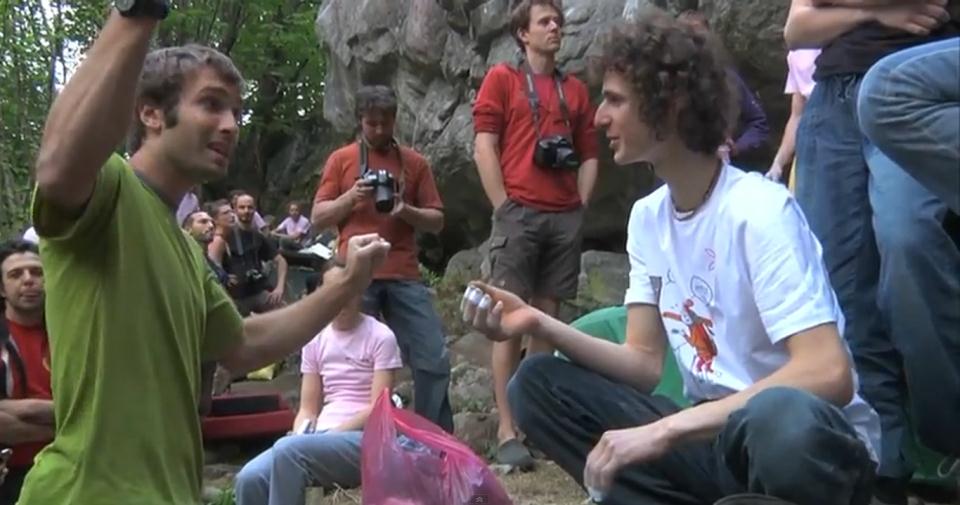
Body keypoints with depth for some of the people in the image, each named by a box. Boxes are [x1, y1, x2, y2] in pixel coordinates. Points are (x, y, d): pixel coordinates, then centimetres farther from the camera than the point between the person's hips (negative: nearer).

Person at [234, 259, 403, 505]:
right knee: (250, 478, -23)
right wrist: (299, 435, -9)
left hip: (364, 440, -5)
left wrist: (332, 434, -16)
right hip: (322, 439, 5)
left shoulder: (380, 337, 0)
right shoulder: (316, 340, 15)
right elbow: (308, 408, 13)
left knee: (289, 450, -34)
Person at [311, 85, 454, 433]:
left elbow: (436, 221, 11)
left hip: (404, 276, 1)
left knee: (434, 359, -3)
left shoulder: (414, 162, 13)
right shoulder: (341, 159, 10)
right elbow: (318, 218, 8)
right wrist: (350, 198, -9)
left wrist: (406, 210, -9)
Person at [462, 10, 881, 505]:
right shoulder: (647, 217, 7)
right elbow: (645, 363, 6)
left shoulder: (759, 210, -17)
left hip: (802, 441, -7)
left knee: (781, 418, -42)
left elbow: (828, 374, -26)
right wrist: (541, 324, -10)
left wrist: (665, 431, -29)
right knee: (537, 384, -7)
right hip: (711, 434, 7)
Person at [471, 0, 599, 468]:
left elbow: (589, 154, 19)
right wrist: (503, 208, -8)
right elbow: (484, 148, -1)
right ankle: (507, 431, -5)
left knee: (547, 320, 6)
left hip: (565, 218, 4)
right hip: (519, 213, -4)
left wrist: (580, 206, 7)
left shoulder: (575, 90, 18)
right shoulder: (501, 79, 6)